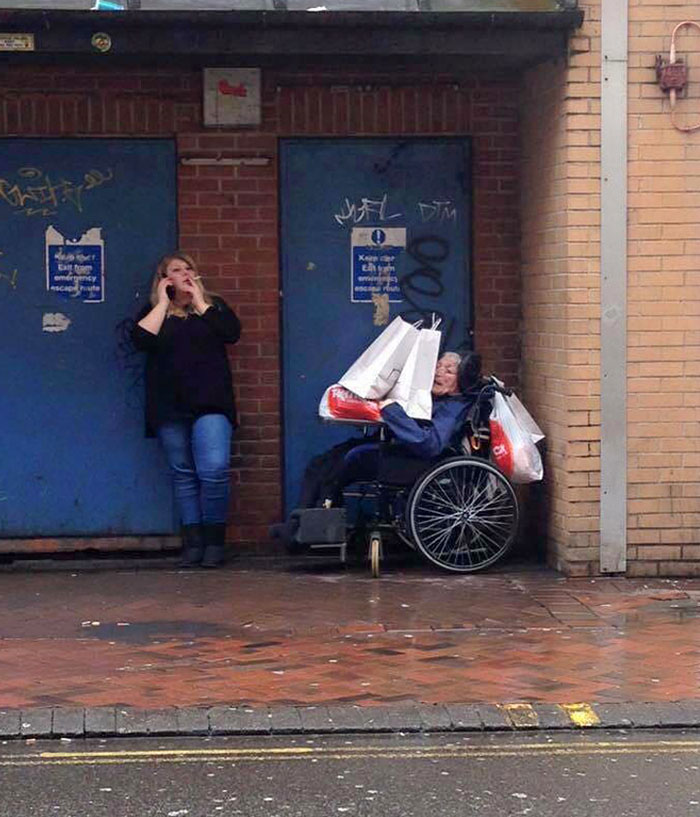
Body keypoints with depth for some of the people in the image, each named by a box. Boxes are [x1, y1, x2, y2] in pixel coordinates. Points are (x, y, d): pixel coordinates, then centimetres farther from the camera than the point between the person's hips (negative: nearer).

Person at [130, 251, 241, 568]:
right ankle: (193, 542, 5)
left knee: (214, 470, -14)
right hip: (169, 408, 1)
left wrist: (200, 302, 0)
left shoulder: (214, 306, 15)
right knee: (183, 474, 2)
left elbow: (232, 332, -5)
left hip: (209, 403, -1)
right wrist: (163, 302, -1)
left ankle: (214, 541, -4)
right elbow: (142, 339, -7)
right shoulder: (153, 312, 14)